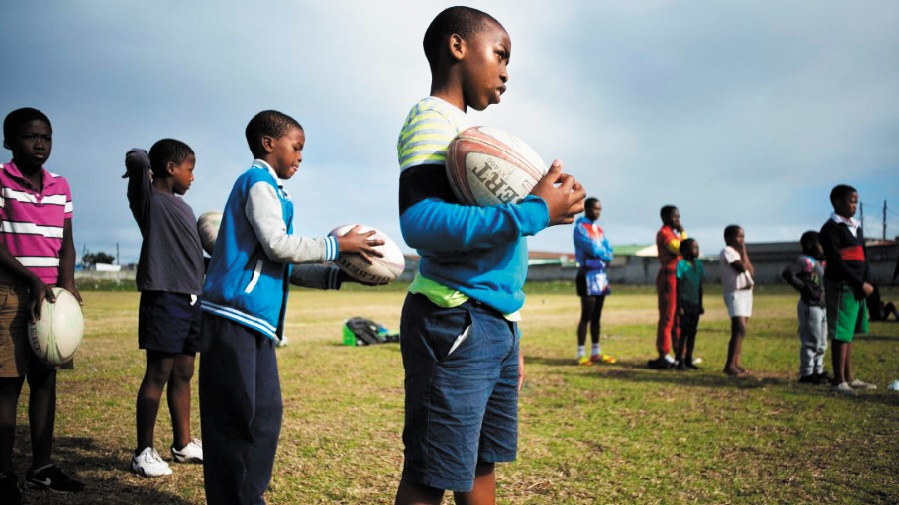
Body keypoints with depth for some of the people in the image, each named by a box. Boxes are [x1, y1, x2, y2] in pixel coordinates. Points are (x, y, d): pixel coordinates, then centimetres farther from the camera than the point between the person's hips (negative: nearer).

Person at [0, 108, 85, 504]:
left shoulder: (60, 186, 11)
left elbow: (66, 243, 11)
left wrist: (67, 284, -4)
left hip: (52, 293, 5)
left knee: (46, 378, 8)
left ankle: (42, 468, 16)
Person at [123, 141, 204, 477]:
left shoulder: (182, 206, 19)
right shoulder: (149, 200, -5)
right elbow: (136, 158, -22)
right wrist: (143, 168, -1)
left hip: (192, 298, 8)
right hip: (165, 297, -8)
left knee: (183, 373, 13)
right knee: (159, 373, -4)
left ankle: (183, 445, 23)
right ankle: (143, 452, 5)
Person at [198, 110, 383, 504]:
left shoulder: (269, 188, 23)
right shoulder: (259, 181, -5)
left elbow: (287, 268, 21)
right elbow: (278, 246, -17)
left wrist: (338, 275, 13)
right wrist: (338, 245, -9)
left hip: (255, 322, 10)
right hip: (235, 315, -10)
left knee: (265, 413, 11)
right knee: (235, 417, -5)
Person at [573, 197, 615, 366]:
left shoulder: (599, 229, 18)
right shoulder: (580, 227, -7)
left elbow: (608, 250, 9)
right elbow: (591, 248, -18)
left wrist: (604, 256, -11)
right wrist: (606, 254, -3)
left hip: (601, 274, 8)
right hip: (588, 275, -8)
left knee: (596, 316, 11)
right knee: (586, 316, -8)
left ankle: (596, 352, 16)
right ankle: (581, 354, -4)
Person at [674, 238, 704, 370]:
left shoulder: (699, 265, 9)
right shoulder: (681, 264, -10)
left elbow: (700, 287, 14)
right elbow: (678, 287, -11)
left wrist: (700, 305, 14)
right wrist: (679, 306, -14)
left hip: (695, 303, 6)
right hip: (684, 302, -6)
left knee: (692, 332, 8)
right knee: (683, 332, -6)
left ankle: (688, 360, 16)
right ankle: (680, 361, -1)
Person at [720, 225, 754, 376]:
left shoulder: (739, 252, 18)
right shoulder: (727, 251, -9)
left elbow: (751, 271, 11)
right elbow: (742, 267, -20)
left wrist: (744, 253, 5)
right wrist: (743, 252, -6)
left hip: (746, 292, 9)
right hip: (735, 293, -9)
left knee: (739, 330, 8)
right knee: (740, 330, -18)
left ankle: (736, 364, 11)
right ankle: (729, 365, -19)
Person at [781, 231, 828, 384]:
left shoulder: (819, 262, 15)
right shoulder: (804, 260, -13)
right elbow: (787, 273, -29)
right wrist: (804, 288, -23)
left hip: (821, 306, 10)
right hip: (810, 306, -10)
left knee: (821, 343, 16)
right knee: (811, 341, -6)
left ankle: (817, 371, 25)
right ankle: (806, 373, 1)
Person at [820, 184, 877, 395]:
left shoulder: (856, 227, 18)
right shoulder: (831, 228, -8)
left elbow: (864, 257, 16)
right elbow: (836, 262, -14)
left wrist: (867, 281, -1)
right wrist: (861, 284, -16)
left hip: (857, 288, 8)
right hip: (841, 286, -8)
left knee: (849, 332, 12)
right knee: (841, 333, -7)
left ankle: (849, 378, 18)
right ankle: (838, 381, -4)